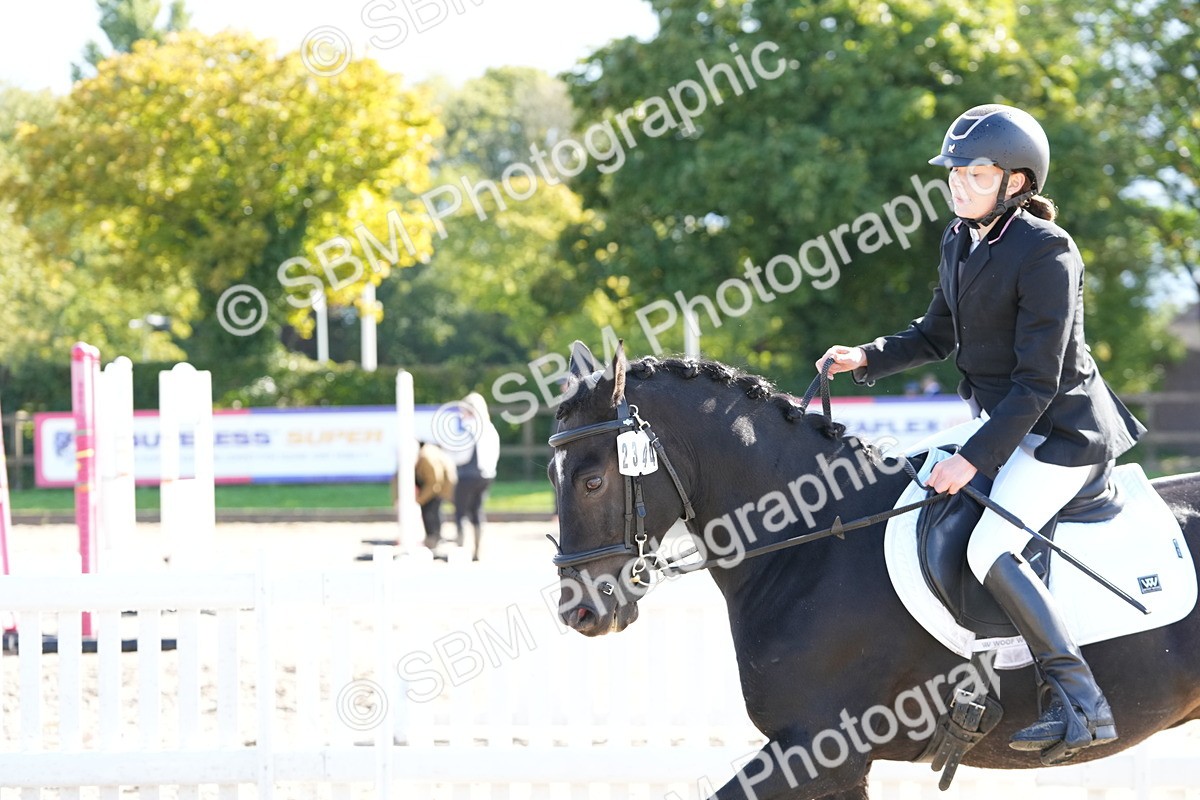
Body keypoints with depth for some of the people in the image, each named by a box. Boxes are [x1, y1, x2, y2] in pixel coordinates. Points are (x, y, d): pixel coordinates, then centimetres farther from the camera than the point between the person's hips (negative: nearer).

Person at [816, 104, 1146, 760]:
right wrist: (868, 358, 1)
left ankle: (1082, 704, -21)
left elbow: (1037, 381, -23)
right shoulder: (959, 242, 4)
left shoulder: (1046, 253, -22)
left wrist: (975, 457, -24)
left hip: (1062, 429, -10)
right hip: (1003, 420, 10)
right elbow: (937, 336, 17)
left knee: (989, 549, -23)